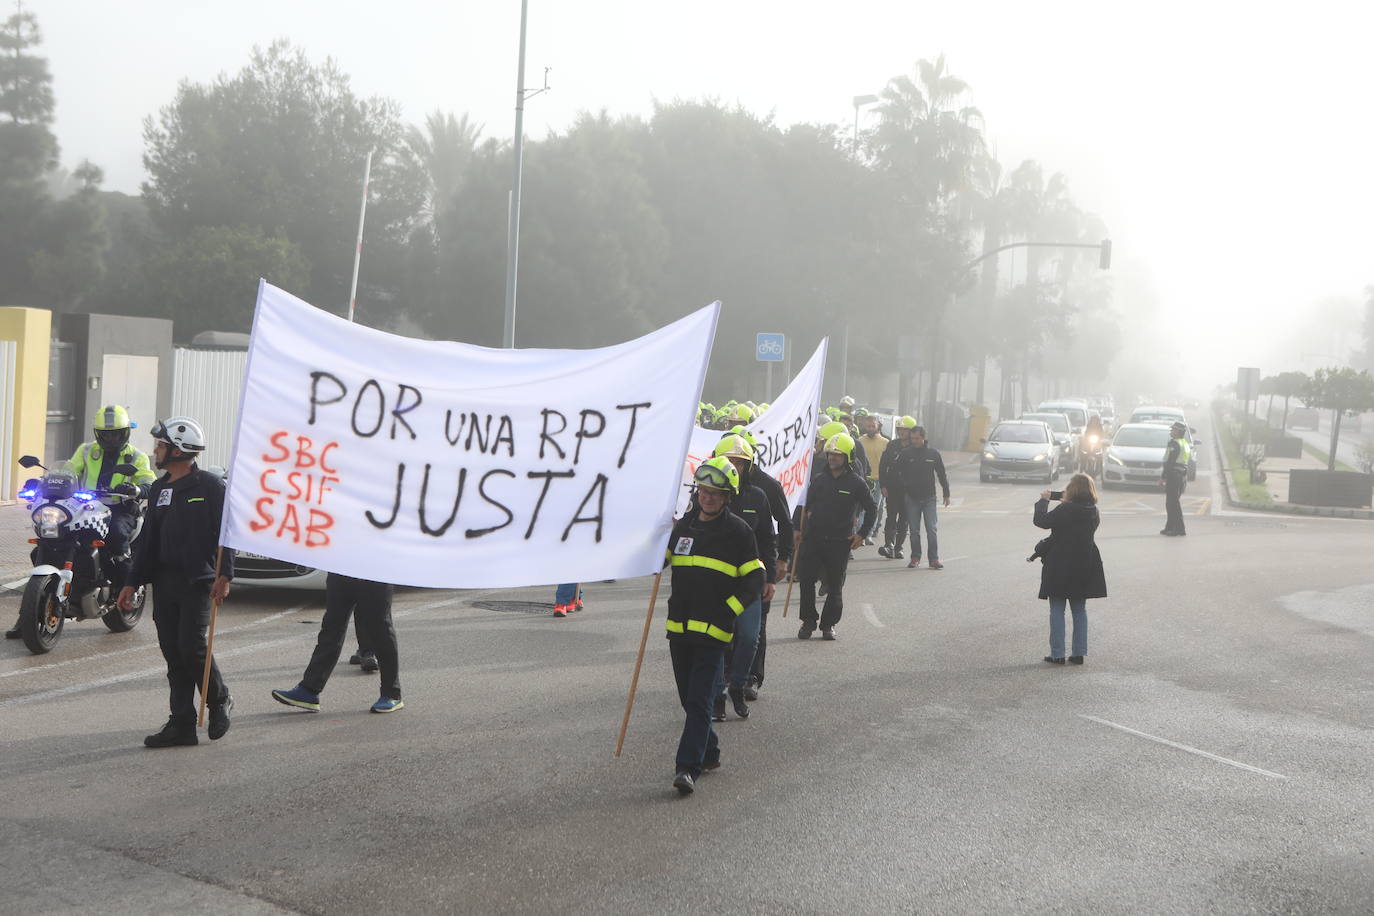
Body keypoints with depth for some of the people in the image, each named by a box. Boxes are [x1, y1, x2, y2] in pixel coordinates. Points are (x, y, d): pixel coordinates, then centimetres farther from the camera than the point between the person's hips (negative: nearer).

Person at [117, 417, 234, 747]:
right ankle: (182, 724, 8)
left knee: (192, 647, -12)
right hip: (163, 581, 7)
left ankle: (220, 700, 13)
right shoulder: (159, 489, 17)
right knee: (173, 654, 5)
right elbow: (147, 540, 20)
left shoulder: (210, 485, -6)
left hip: (197, 582, -7)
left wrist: (224, 574, -20)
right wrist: (132, 582, 16)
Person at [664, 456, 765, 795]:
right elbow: (660, 561, 23)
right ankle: (709, 752, 31)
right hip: (679, 626, 6)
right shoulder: (683, 525, 11)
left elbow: (755, 579, -1)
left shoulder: (737, 531, -2)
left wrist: (728, 610, -9)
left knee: (699, 699, -11)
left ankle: (688, 767, -14)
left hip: (714, 628, -6)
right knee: (688, 697, 13)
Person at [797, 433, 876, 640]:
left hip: (840, 541, -3)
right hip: (814, 538, 3)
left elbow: (871, 509, 7)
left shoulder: (856, 483, -2)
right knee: (806, 580, -2)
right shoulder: (819, 479, 7)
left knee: (835, 585, 4)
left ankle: (828, 624, 15)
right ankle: (808, 621, 11)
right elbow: (807, 505, 16)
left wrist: (862, 534, 1)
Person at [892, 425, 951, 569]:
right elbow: (898, 473, 3)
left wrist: (946, 494, 10)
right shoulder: (905, 454, -1)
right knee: (914, 530, 5)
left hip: (929, 497, 0)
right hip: (912, 497, 1)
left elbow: (942, 475, 9)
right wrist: (903, 489, -6)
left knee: (932, 529, -5)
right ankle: (915, 558, 14)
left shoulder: (933, 454, 1)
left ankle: (934, 559, -2)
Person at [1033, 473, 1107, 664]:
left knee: (1057, 610, 2)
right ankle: (1079, 653, 13)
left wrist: (1044, 500, -2)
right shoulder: (1093, 512, 2)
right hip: (1085, 566, 6)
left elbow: (1041, 521, -17)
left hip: (1060, 567, -6)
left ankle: (1057, 654, 1)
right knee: (1080, 610, 14)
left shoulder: (1064, 510, -18)